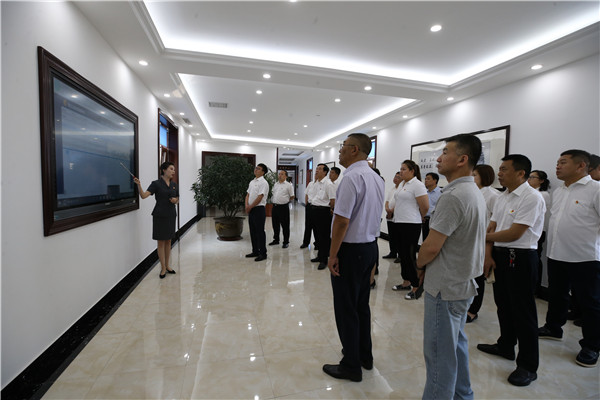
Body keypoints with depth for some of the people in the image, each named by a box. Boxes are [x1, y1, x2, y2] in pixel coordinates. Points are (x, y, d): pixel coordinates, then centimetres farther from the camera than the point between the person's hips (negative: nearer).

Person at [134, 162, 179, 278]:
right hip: (160, 215, -5)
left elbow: (177, 199, 17)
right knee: (161, 242, 1)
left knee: (168, 241, 12)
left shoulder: (174, 185, 8)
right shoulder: (156, 184, -7)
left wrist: (175, 200, -5)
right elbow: (144, 195, -17)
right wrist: (139, 185, -33)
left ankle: (167, 266, 23)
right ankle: (163, 268, 10)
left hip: (171, 215, 5)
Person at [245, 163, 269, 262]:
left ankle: (263, 253, 6)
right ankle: (255, 251, 26)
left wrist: (250, 207, -11)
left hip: (259, 209, -9)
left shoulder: (263, 182, -12)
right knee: (253, 231, 14)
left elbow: (259, 197, -18)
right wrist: (247, 205, -2)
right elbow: (248, 194, 15)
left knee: (260, 232, -3)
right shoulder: (252, 182, 15)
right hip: (251, 210, 9)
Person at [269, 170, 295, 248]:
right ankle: (276, 240, 30)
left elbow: (292, 197, -4)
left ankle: (286, 242, 13)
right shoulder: (275, 184, 12)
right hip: (275, 206, 6)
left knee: (285, 225, 2)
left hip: (283, 207, -6)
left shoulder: (288, 185, -7)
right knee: (275, 224, 15)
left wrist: (285, 201, 2)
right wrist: (275, 201, 14)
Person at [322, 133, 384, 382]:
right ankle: (364, 355, 38)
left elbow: (342, 221, -23)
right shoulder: (377, 179, 8)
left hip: (350, 249, -9)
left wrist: (333, 255, -16)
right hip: (370, 246, 9)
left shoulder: (351, 177, -20)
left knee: (346, 308, 6)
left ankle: (351, 366, 22)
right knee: (362, 304, 21)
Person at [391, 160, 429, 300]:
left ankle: (417, 287, 8)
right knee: (402, 254, 15)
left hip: (411, 225, -9)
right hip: (399, 223, 9)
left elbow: (425, 207, -13)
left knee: (410, 256, -5)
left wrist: (418, 218, 1)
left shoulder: (417, 185, -13)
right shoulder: (402, 184, 14)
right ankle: (406, 282, 28)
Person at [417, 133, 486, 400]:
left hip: (445, 287, -10)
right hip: (464, 283, 10)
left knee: (439, 352, 4)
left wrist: (420, 265, -3)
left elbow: (431, 247, -25)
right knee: (457, 344, 24)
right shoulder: (475, 193, 9)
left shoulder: (453, 195, -23)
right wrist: (427, 265, 9)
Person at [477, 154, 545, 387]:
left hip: (521, 258, -8)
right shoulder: (502, 198, 10)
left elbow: (514, 234, -19)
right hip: (500, 255, 8)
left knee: (523, 311, 2)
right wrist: (488, 254, -1)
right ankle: (506, 346, 38)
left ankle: (528, 366, 17)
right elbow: (491, 228, 9)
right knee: (503, 304, 19)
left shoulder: (532, 197, -15)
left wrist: (484, 237, -7)